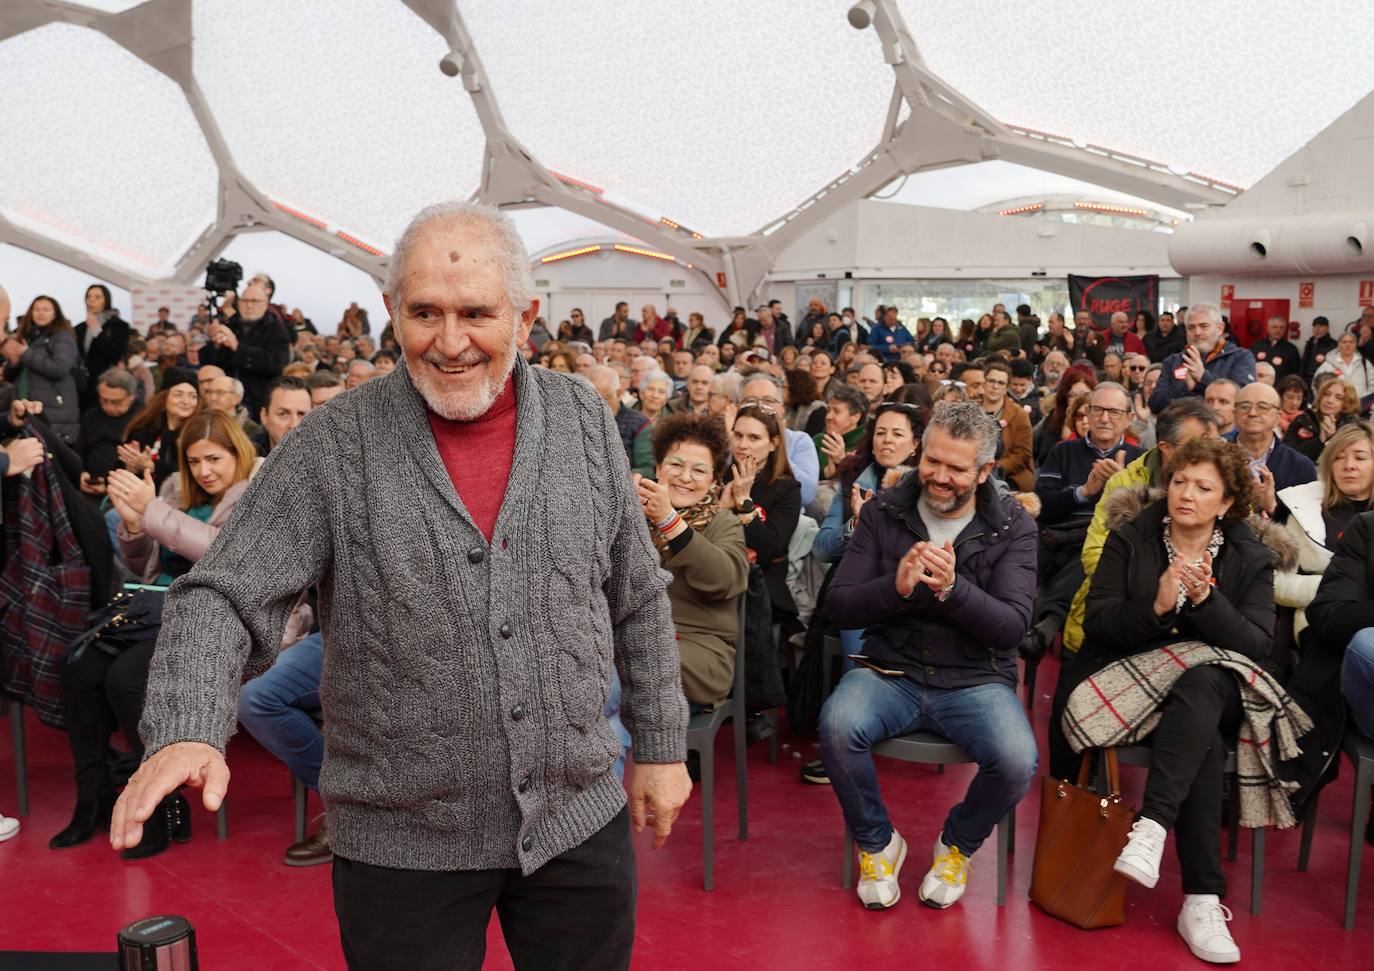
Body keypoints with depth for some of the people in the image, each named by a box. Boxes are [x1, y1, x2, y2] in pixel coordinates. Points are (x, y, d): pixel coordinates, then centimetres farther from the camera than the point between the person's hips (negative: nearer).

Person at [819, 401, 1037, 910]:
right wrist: (895, 586, -23)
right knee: (837, 726, -30)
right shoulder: (884, 512, 2)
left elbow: (1012, 626, -11)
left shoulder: (1012, 525, -1)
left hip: (976, 680, 0)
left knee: (1018, 760, -29)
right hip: (891, 672, 1)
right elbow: (839, 605, -3)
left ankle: (957, 844, 7)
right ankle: (877, 844, 1)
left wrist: (953, 589, -29)